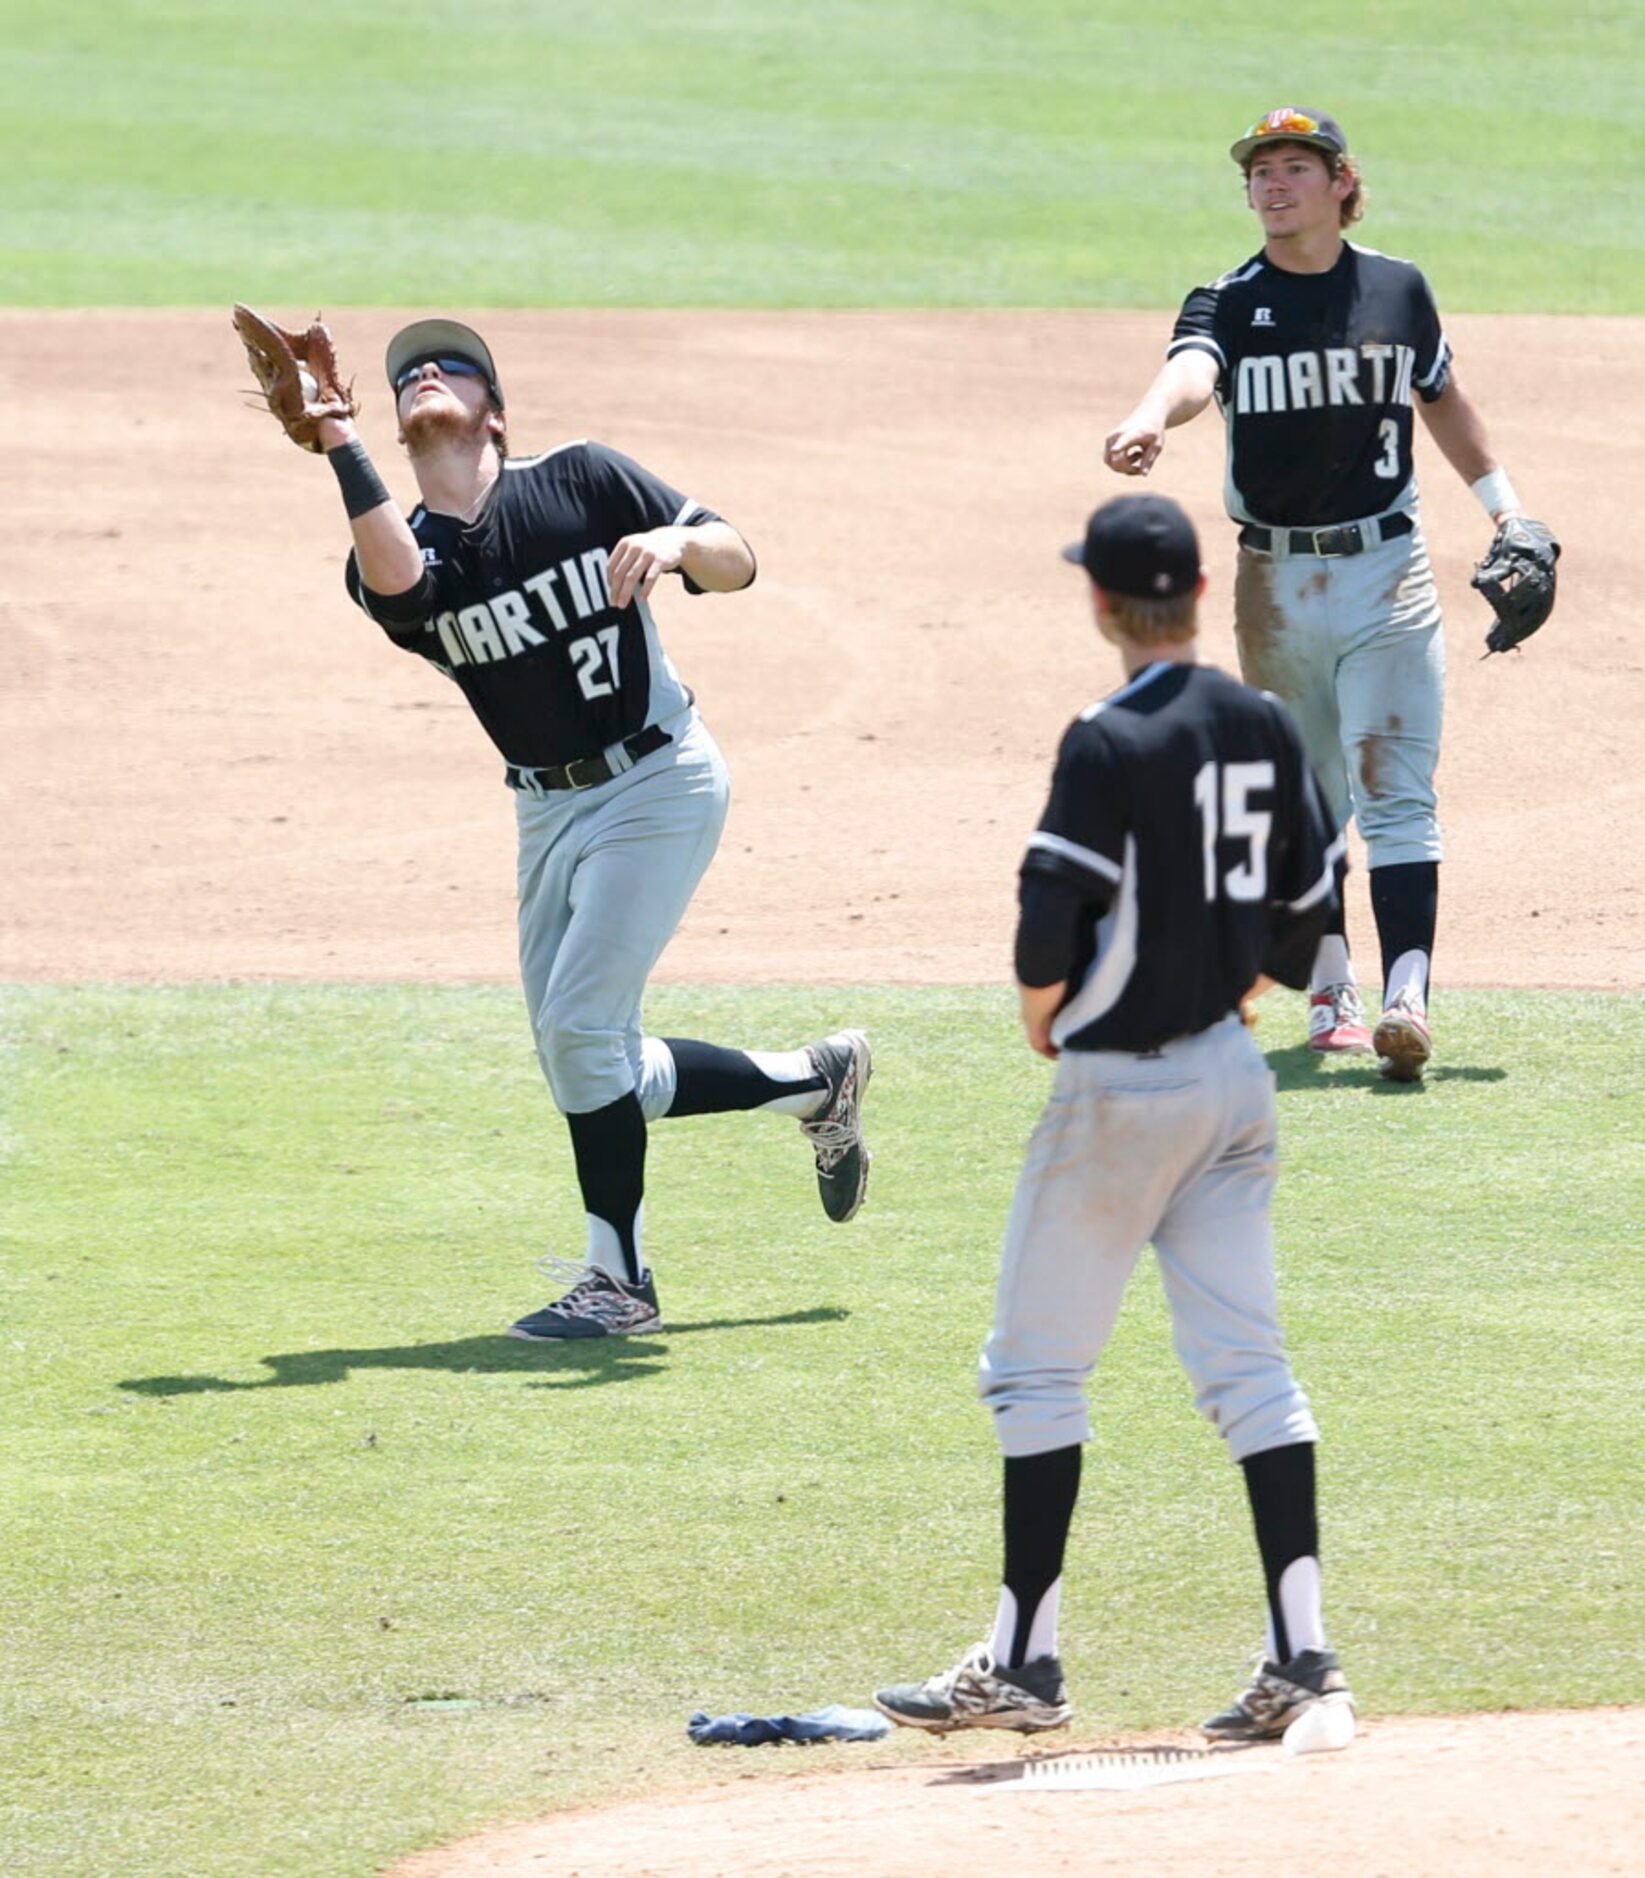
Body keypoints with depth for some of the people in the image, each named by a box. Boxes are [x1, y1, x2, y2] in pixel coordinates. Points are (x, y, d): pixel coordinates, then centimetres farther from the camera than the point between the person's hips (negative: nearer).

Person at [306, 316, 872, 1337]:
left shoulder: (582, 479, -7)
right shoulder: (411, 552, -1)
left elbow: (738, 560, -8)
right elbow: (391, 577, -26)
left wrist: (675, 541, -30)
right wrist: (339, 444, -33)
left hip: (659, 784, -6)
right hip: (552, 809, 6)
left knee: (580, 1025, -13)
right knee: (598, 1072, 8)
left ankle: (620, 1280, 0)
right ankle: (818, 1081, 29)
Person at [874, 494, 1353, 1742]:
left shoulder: (1111, 745, -16)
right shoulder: (1265, 728, 5)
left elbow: (1052, 923, -20)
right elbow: (1312, 913, 10)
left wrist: (1043, 1015, -1)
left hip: (1120, 1086, -7)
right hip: (1234, 1076, 7)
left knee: (1037, 1366, 3)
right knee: (1248, 1366, 6)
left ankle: (1025, 1662, 4)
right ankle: (1303, 1656, -1)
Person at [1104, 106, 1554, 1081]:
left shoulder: (1398, 289, 4)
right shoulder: (1230, 302, -1)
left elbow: (1443, 398, 20)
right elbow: (1193, 371, -24)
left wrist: (1506, 506, 17)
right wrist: (1151, 418, -46)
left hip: (1388, 572, -1)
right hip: (1277, 583, 1)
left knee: (1395, 792, -11)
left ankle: (1407, 1000, -22)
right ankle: (1331, 994, 22)